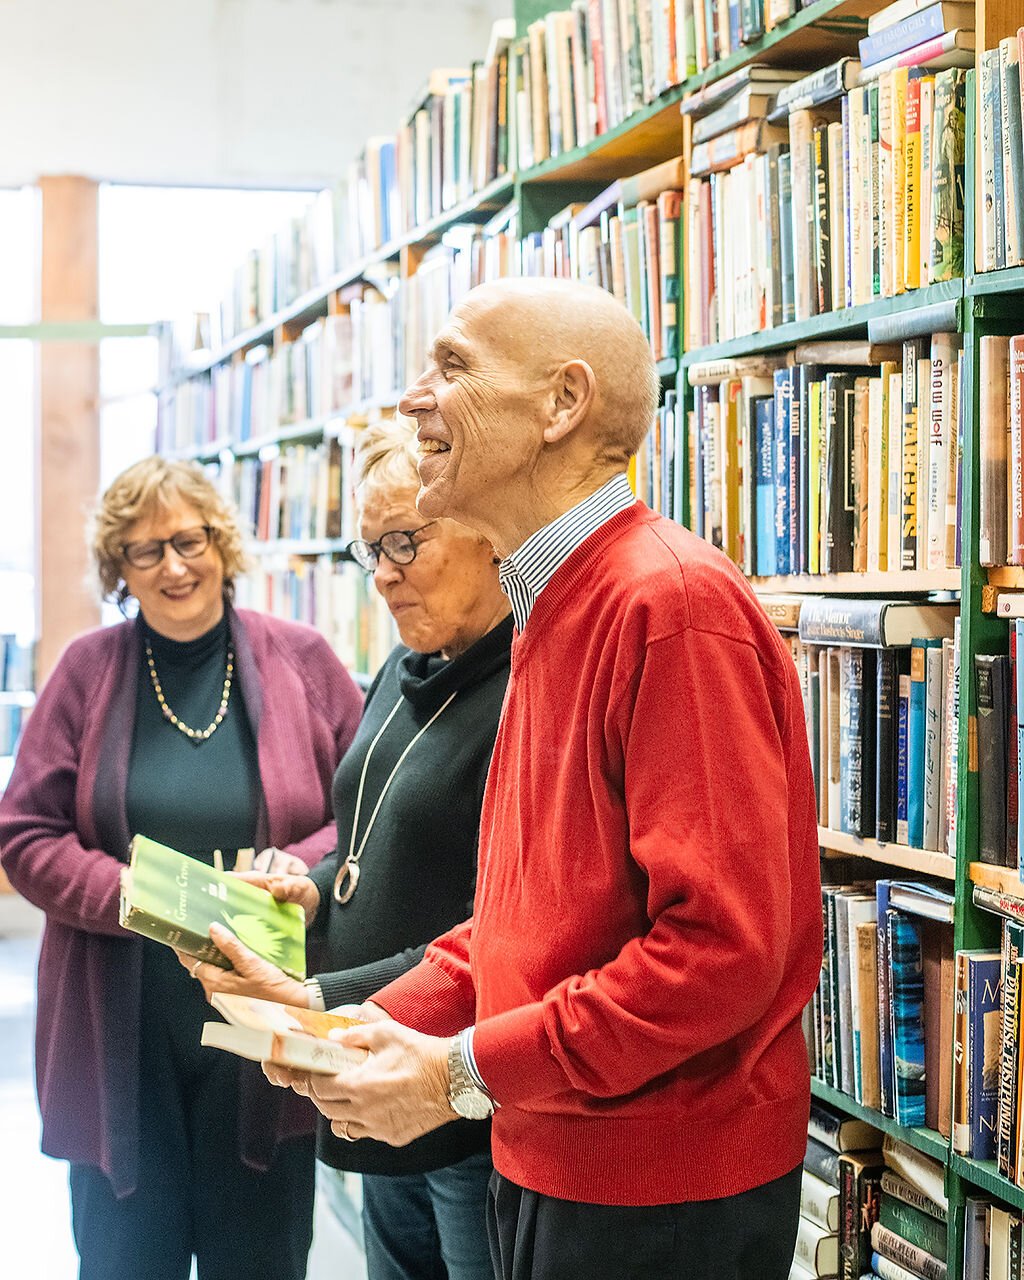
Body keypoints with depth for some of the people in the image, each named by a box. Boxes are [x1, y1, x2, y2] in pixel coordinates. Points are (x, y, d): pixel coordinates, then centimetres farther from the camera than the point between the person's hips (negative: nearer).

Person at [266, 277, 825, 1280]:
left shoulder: (672, 603, -20)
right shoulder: (551, 612, 10)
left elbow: (725, 943, -26)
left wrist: (467, 1072, -20)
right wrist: (392, 1019, 2)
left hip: (664, 1197, -9)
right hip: (542, 1160, 9)